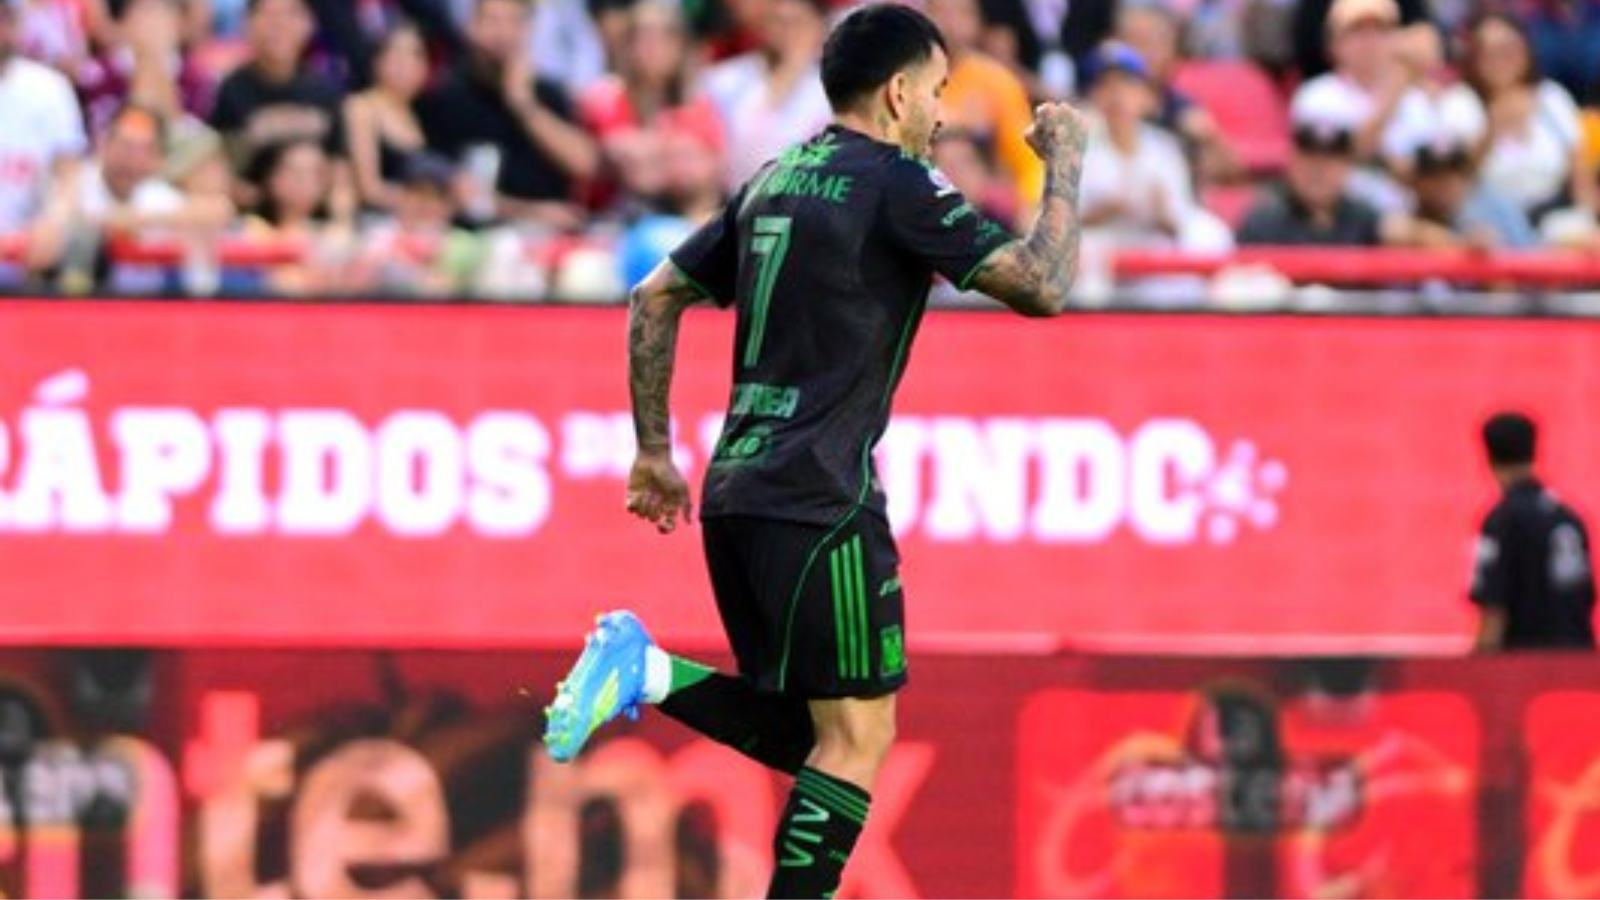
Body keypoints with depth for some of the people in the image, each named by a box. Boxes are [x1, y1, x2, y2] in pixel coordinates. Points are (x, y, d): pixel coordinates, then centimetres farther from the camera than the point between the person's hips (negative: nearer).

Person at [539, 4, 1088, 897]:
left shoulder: (776, 179, 17)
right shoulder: (897, 185, -7)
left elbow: (655, 298, 20)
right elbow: (1043, 287, -13)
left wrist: (654, 450, 24)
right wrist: (1066, 166, 1)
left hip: (736, 494, 8)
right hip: (822, 502, -8)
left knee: (806, 736, 15)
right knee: (858, 737, -4)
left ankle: (644, 671, -2)